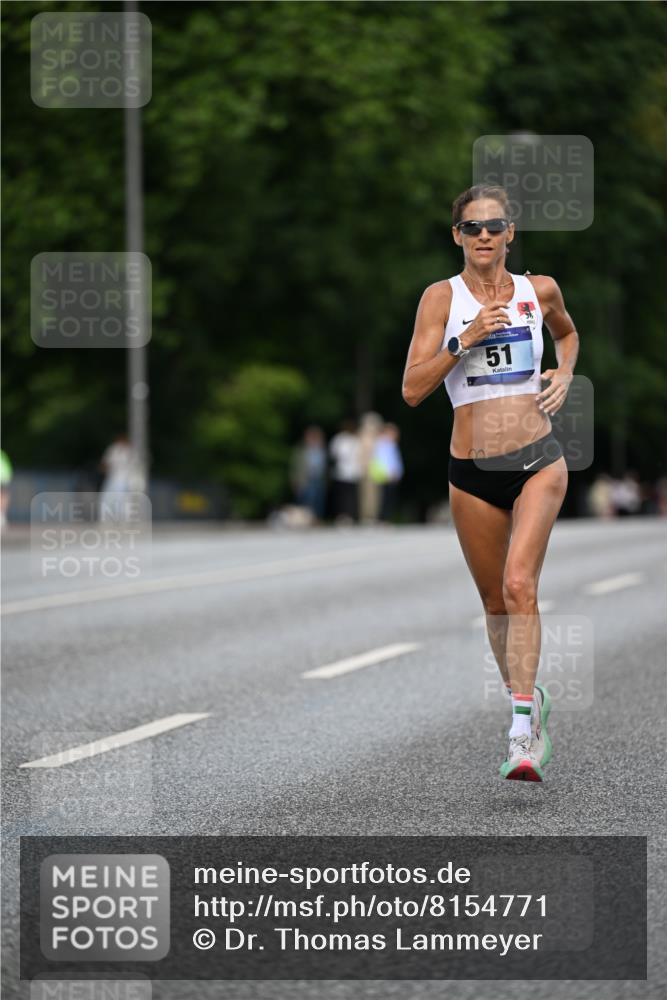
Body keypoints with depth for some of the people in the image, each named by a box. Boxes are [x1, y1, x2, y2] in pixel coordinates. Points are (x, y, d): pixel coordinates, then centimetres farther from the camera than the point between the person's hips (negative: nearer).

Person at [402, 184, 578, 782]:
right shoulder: (443, 296, -1)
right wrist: (465, 339, -17)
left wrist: (565, 374, 9)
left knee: (519, 585, -18)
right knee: (495, 600, 11)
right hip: (473, 473, 1)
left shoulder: (539, 291, 5)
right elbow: (413, 390, -7)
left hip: (538, 462, -1)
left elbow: (568, 332, 29)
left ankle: (522, 731, -21)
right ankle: (528, 699, 34)